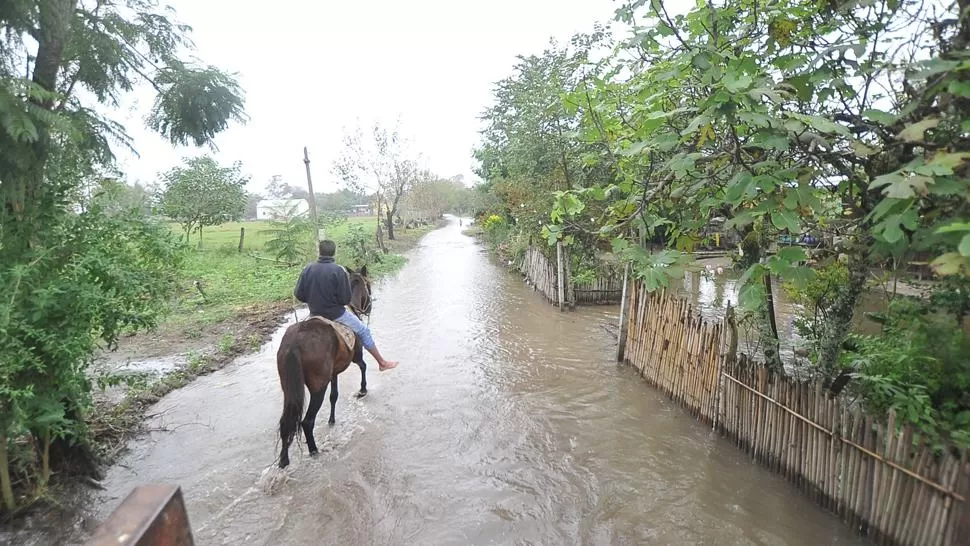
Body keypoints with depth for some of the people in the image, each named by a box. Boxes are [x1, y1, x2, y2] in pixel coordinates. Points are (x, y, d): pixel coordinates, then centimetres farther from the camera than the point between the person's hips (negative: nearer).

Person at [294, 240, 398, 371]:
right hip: (336, 314, -5)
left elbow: (298, 294, -1)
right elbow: (346, 299, -17)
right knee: (363, 331, 11)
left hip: (315, 315, 5)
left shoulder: (307, 269, -6)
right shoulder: (338, 271, -18)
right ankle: (382, 362, 17)